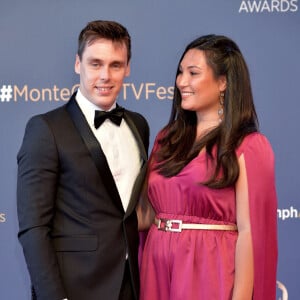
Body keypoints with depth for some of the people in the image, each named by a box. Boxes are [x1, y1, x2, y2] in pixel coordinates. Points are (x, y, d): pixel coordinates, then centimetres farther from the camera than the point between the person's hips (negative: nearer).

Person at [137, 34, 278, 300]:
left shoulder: (248, 146, -9)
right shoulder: (168, 138, 9)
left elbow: (249, 231, -13)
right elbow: (148, 214, 11)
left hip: (210, 272, -5)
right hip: (159, 269, 6)